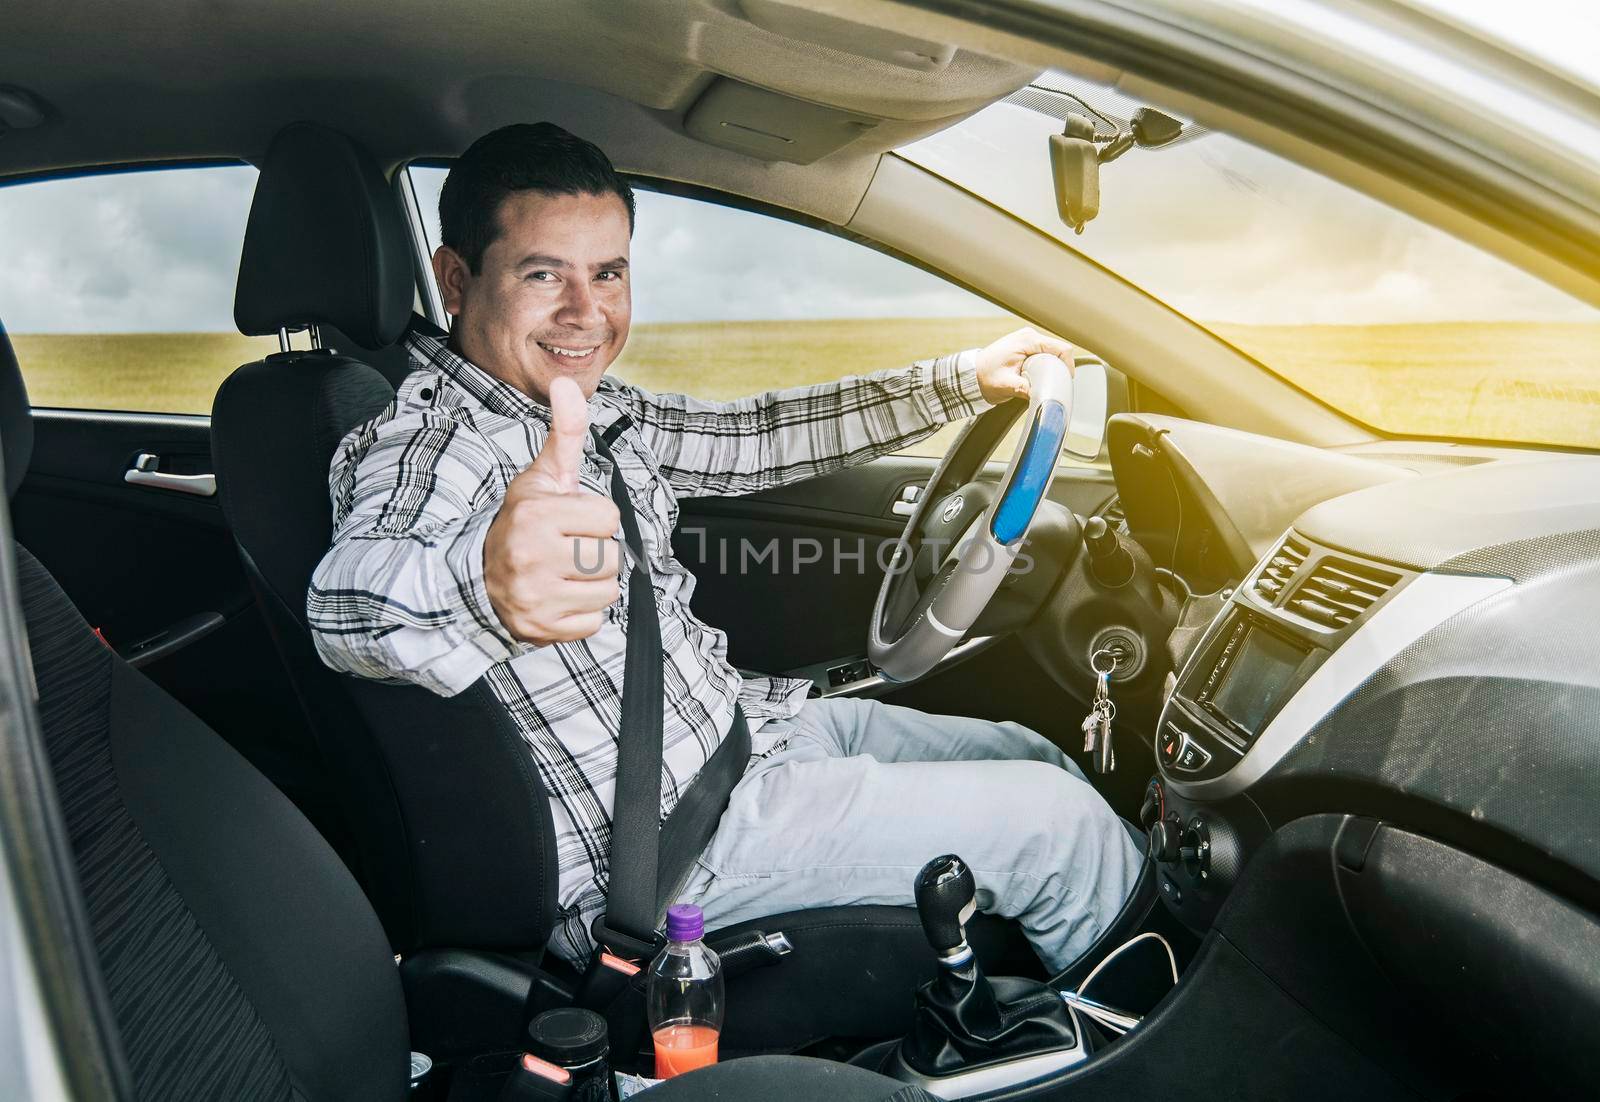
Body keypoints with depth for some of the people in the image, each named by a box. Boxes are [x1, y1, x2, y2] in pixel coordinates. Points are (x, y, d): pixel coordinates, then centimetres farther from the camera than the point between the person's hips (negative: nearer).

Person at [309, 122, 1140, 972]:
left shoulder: (586, 406, 4)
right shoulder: (427, 442, -21)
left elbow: (754, 439, 12)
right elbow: (351, 597, -42)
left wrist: (966, 379, 10)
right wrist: (483, 580, -66)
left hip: (732, 727, 9)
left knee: (1036, 759, 16)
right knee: (1059, 822, -7)